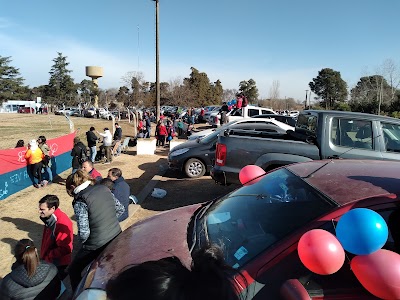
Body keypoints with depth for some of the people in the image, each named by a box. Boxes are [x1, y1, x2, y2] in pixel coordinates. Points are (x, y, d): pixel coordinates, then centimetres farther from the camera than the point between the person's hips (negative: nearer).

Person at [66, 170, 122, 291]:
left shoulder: (80, 201, -17)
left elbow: (84, 232, -19)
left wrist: (82, 241, 2)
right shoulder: (103, 188, 0)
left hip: (97, 244, -6)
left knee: (73, 271, 20)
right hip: (116, 236, 6)